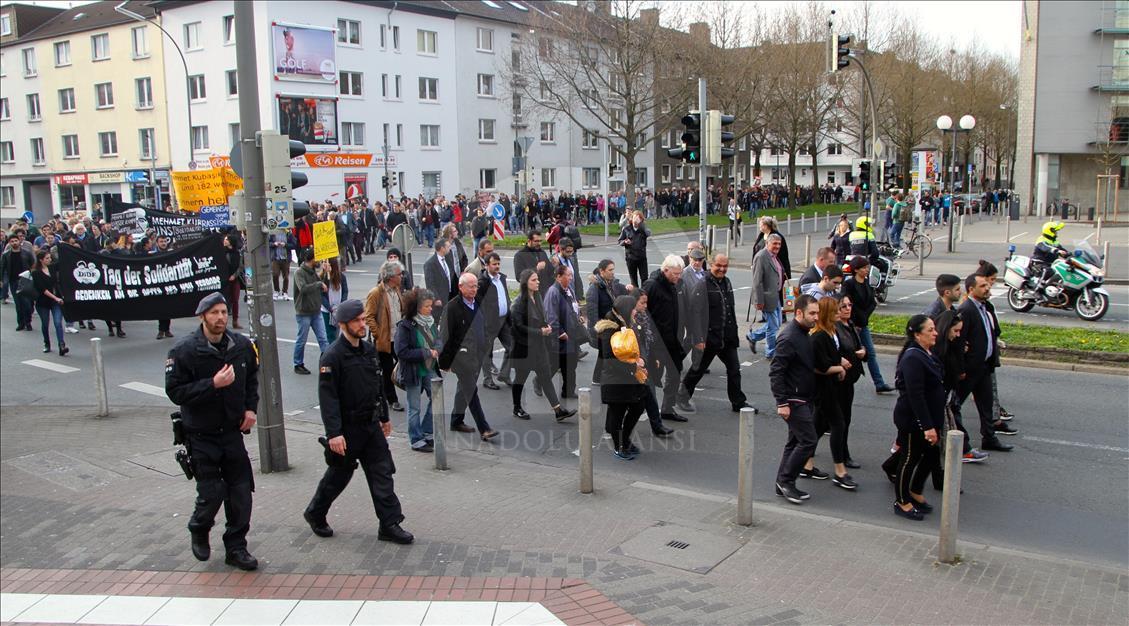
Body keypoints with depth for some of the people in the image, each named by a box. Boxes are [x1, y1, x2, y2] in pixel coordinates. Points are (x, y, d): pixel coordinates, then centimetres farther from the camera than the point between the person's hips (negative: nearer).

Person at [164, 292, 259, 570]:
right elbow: (175, 392, -16)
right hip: (201, 435, -4)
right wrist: (213, 384, -26)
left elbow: (252, 377, 17)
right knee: (211, 494, -2)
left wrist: (250, 407, 5)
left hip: (233, 432, 4)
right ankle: (199, 532, 30)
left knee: (241, 492, 4)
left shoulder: (242, 345, -1)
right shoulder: (184, 351, -14)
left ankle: (236, 547, 20)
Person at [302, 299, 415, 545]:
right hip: (347, 429, -6)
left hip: (371, 425, 6)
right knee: (338, 475, 10)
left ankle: (389, 525, 10)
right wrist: (333, 433, -25)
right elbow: (327, 397, -21)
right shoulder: (333, 356, -17)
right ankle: (315, 514, 33)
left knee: (382, 473, 4)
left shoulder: (369, 350, 6)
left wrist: (384, 417, 21)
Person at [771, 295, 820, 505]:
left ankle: (783, 484, 21)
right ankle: (786, 480, 2)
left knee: (796, 442, 13)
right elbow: (776, 372, -22)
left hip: (804, 398, 10)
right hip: (794, 400, -10)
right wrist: (782, 403, -23)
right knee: (808, 441, -9)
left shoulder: (803, 333, 10)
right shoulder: (788, 338, -20)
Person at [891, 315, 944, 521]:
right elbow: (915, 395, -28)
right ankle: (902, 502, 18)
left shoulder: (927, 354, 8)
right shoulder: (913, 358, -24)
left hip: (928, 418, 9)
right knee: (910, 459, 4)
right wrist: (928, 426, -28)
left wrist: (933, 423, 23)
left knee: (926, 457, 18)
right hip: (913, 420, -9)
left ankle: (915, 493, 36)